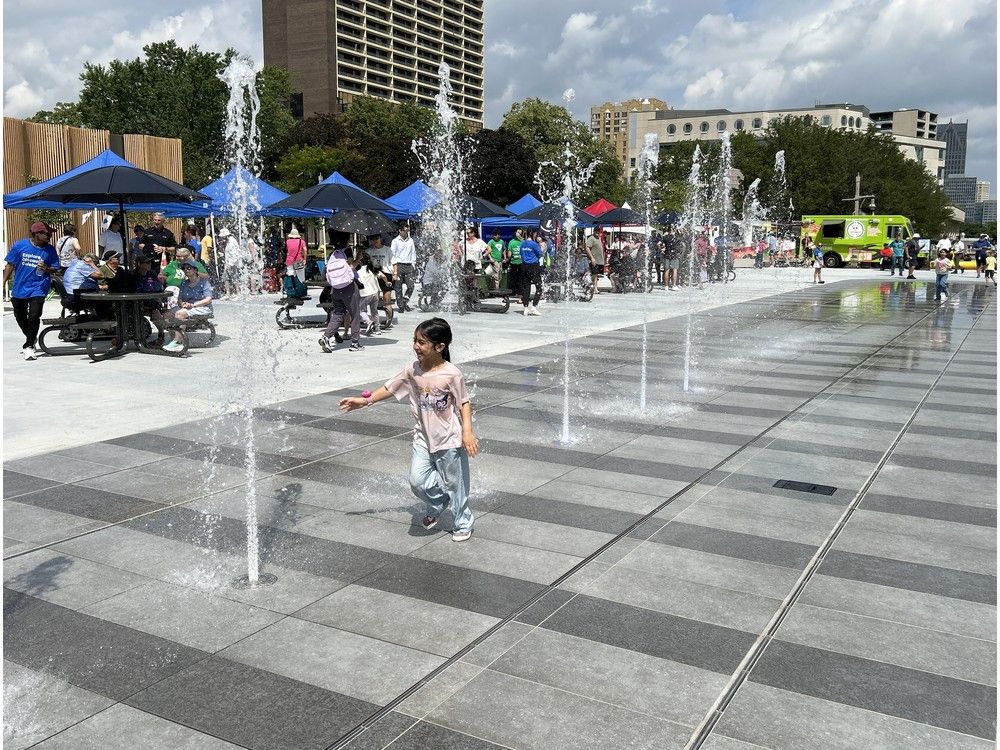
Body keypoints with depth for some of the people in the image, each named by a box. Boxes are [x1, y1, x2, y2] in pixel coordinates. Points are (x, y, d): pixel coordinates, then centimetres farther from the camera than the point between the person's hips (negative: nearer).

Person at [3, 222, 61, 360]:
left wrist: (47, 269, -21)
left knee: (34, 316, -13)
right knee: (20, 317, 16)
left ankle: (28, 346, 1)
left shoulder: (50, 250, -5)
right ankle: (31, 338, 41)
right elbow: (10, 265, 2)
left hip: (38, 288, -2)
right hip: (19, 288, 2)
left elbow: (55, 269, 1)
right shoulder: (20, 245, -5)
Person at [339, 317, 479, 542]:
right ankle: (438, 504, 26)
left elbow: (464, 403, -9)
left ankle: (463, 524, 29)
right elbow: (390, 388, 9)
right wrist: (365, 401, 6)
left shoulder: (451, 374, -16)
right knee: (417, 480, -6)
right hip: (423, 438, 4)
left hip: (450, 439, -4)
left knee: (455, 483, 7)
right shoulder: (412, 371, -3)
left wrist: (467, 432, -17)